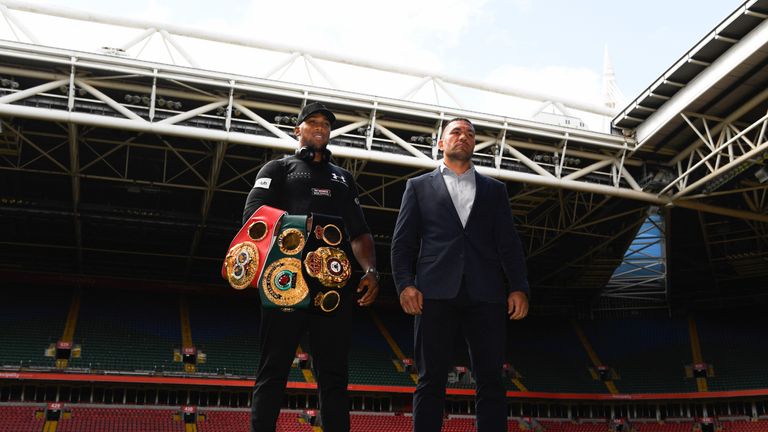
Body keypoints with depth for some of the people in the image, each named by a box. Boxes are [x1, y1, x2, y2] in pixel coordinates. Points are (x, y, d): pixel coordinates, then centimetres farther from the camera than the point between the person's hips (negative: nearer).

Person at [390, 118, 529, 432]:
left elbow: (509, 243, 12)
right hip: (436, 292, -1)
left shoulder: (494, 190, 21)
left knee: (491, 380, 0)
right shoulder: (419, 186, 17)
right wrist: (405, 284, -7)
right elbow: (402, 242, 8)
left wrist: (519, 287, -1)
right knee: (431, 381, 0)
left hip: (485, 294, 2)